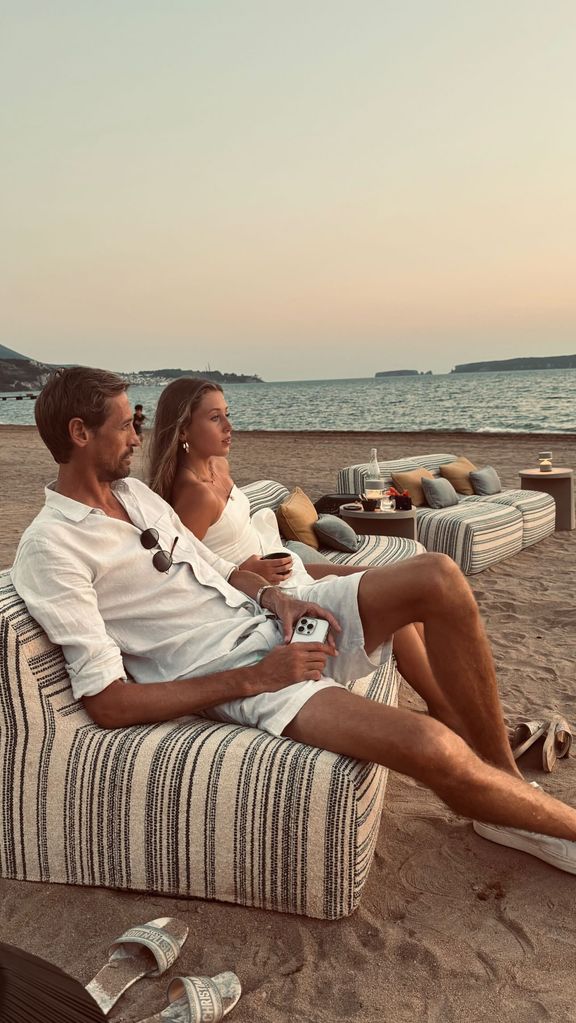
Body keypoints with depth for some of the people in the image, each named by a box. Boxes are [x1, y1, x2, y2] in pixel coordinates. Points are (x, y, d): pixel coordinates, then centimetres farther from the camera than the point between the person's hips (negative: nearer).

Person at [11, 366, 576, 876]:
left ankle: (504, 773, 3)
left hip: (269, 622, 8)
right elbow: (108, 704, -16)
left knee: (438, 576, -12)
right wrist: (253, 679, -18)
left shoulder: (135, 491, 14)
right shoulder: (50, 548, -11)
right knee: (430, 747, -28)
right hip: (230, 674, -8)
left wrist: (274, 595, -3)